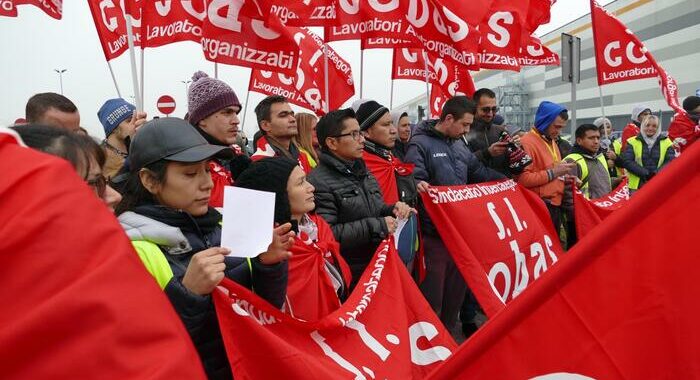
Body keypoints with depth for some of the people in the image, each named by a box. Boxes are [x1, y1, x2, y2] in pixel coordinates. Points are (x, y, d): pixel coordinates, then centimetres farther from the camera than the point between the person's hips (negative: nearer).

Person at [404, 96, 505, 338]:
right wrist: (418, 185, -40)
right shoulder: (420, 144, -9)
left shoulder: (459, 145, 14)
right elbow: (414, 178, -19)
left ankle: (448, 333, 34)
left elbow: (479, 173, 22)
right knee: (432, 290, 0)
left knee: (457, 285, 17)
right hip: (434, 230, -8)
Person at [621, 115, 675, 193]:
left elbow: (670, 162, 0)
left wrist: (656, 173, -16)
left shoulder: (666, 142, 9)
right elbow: (627, 161, -4)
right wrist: (645, 173, -14)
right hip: (637, 186, -1)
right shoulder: (633, 142, 6)